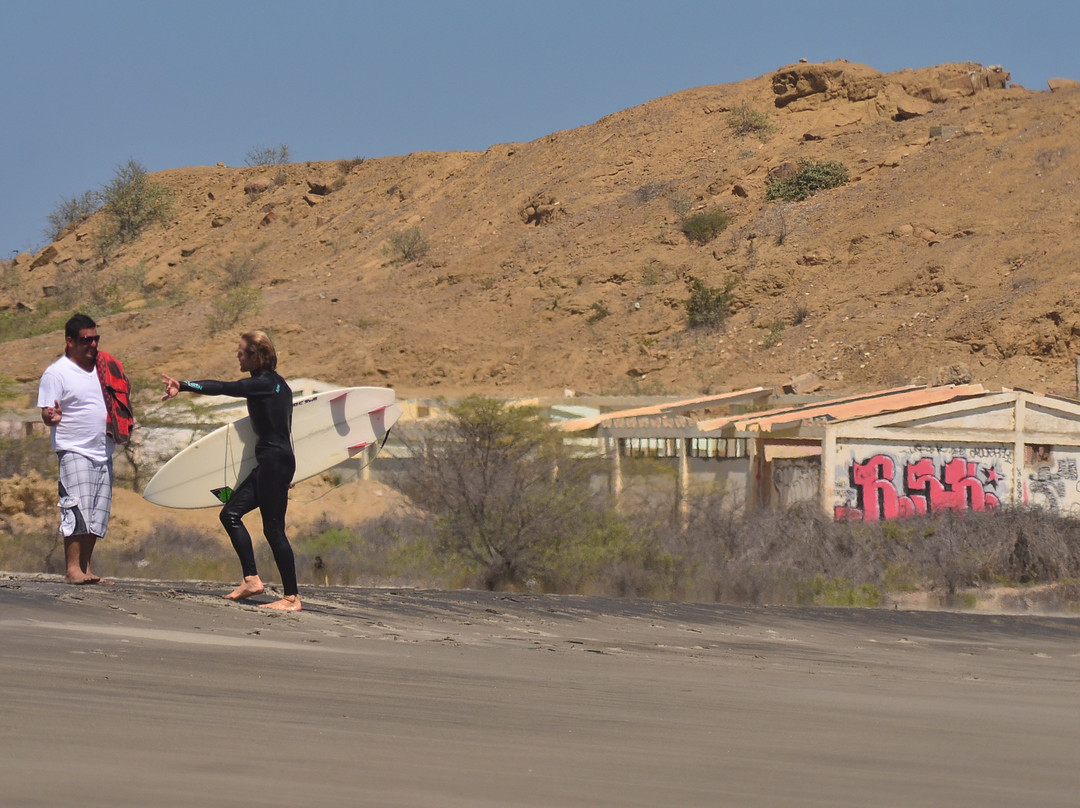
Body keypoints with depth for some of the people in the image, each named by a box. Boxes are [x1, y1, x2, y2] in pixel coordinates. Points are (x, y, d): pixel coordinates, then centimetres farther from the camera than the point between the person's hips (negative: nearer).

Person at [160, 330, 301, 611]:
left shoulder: (263, 383, -13)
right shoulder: (275, 383, 15)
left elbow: (222, 388, -20)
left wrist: (183, 387, -21)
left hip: (274, 461, -10)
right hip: (272, 462, 10)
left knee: (273, 528, -7)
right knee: (231, 513, 9)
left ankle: (292, 597, -4)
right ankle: (251, 579, 6)